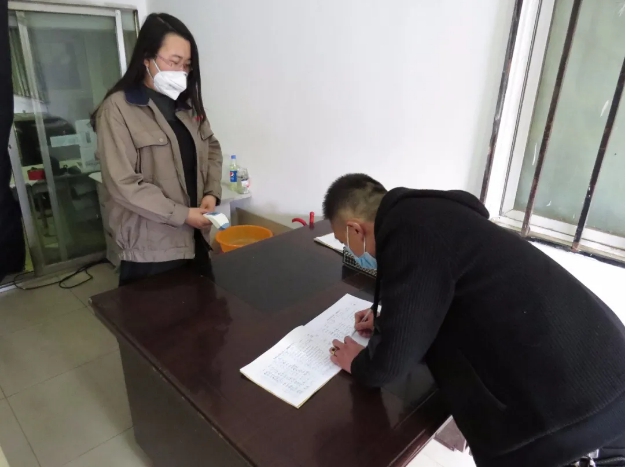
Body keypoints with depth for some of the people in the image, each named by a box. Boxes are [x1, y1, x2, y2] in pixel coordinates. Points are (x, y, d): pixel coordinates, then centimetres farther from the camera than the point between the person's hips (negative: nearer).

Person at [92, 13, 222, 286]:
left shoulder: (187, 103, 9)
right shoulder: (117, 109, -12)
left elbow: (211, 147, 15)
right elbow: (123, 184, -17)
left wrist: (212, 191, -3)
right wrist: (182, 214, -17)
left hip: (194, 237, 6)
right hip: (151, 247, -6)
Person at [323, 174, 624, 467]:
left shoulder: (410, 231, -22)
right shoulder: (430, 214, 8)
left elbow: (394, 357, -16)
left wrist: (359, 364, 5)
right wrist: (386, 323, 23)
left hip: (569, 405, -8)